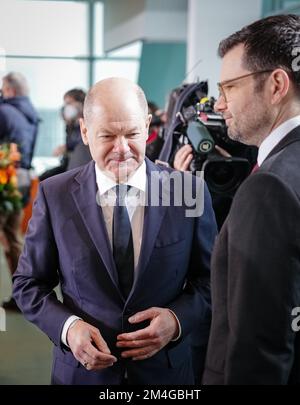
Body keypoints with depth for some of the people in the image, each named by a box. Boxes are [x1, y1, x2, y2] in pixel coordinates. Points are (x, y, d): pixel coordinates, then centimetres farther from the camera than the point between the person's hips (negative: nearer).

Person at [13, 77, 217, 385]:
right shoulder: (55, 195, -8)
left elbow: (209, 278, 1)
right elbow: (28, 284, -1)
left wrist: (178, 318, -17)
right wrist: (67, 326, -17)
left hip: (165, 370, 0)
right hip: (82, 370, 0)